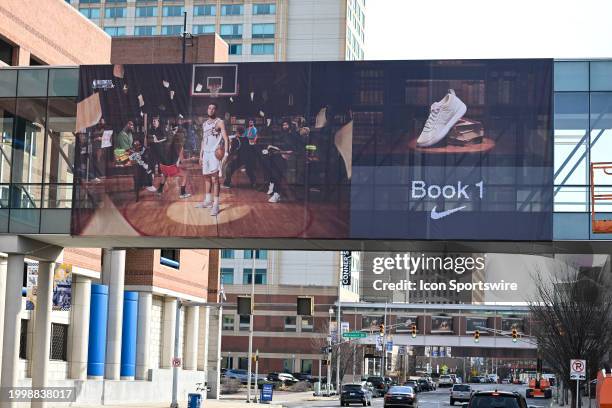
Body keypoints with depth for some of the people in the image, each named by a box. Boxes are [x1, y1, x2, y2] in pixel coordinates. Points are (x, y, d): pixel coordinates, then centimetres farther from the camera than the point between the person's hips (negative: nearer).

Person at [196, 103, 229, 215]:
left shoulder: (220, 122, -6)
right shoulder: (204, 124, 15)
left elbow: (226, 139, -12)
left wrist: (226, 153, -23)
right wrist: (201, 155, 17)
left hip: (215, 153, -7)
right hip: (206, 153, 7)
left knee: (214, 178, -11)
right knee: (206, 177, 13)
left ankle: (216, 205, -10)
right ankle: (208, 201, 25)